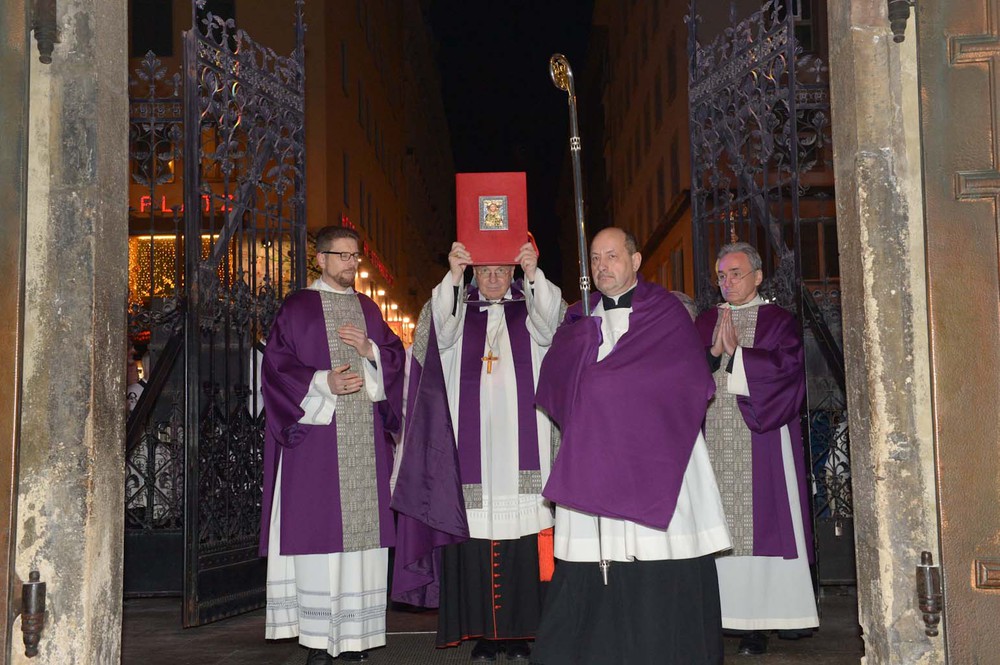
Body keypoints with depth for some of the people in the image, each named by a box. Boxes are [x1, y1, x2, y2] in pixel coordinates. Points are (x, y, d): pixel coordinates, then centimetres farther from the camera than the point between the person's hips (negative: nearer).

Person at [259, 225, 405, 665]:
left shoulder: (367, 310, 17)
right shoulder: (297, 308, 3)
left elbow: (396, 358, 16)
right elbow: (277, 366, -3)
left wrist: (370, 349, -4)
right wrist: (324, 384, -15)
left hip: (364, 440, 5)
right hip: (316, 435, -4)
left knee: (361, 526, 2)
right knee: (318, 526, -7)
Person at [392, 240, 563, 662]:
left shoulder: (529, 309, 13)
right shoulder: (459, 310, 14)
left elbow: (551, 323, -9)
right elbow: (440, 329, -8)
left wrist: (534, 274, -25)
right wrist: (452, 275, -22)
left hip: (519, 441, 0)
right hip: (472, 442, 0)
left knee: (522, 537, -4)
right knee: (474, 541, -3)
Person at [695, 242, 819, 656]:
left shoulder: (778, 321, 7)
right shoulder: (705, 322, 16)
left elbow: (787, 367, -8)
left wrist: (736, 352, -10)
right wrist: (714, 353, -10)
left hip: (762, 439, -3)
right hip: (717, 441, 3)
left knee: (763, 523, -5)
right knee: (724, 526, -3)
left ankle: (770, 616, 0)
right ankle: (741, 618, 0)